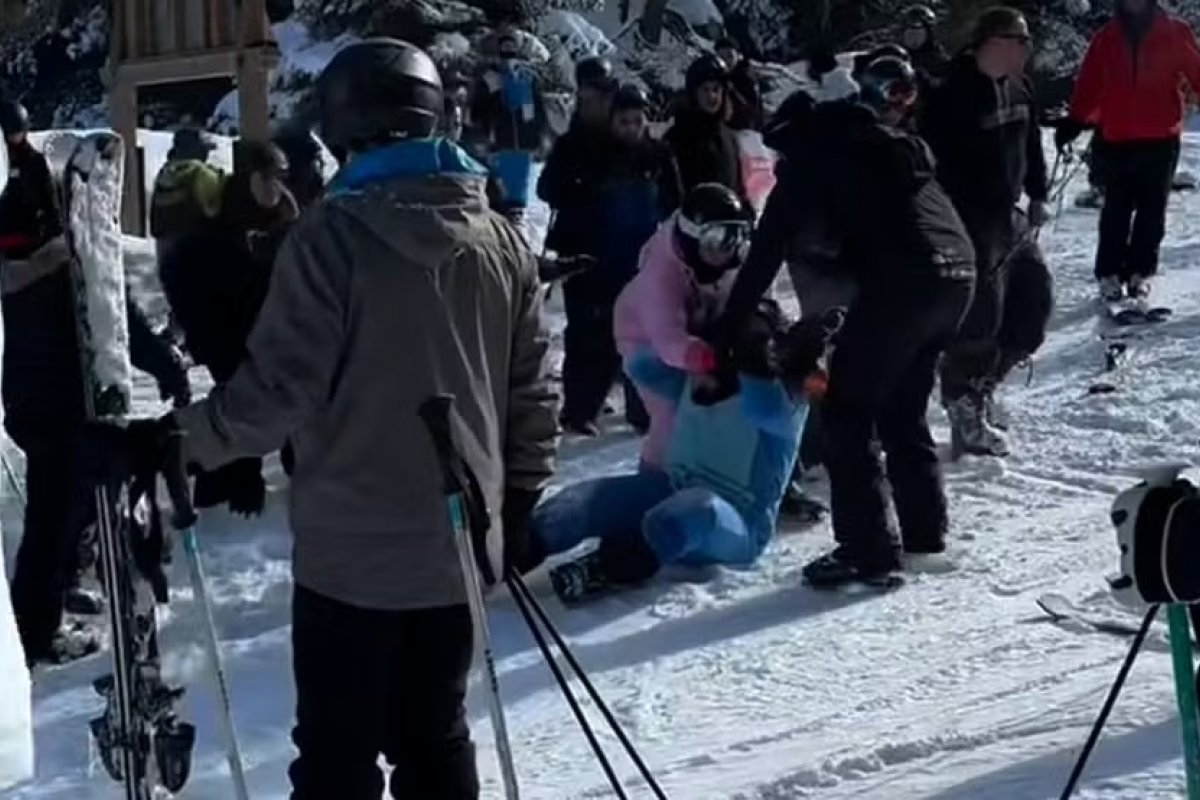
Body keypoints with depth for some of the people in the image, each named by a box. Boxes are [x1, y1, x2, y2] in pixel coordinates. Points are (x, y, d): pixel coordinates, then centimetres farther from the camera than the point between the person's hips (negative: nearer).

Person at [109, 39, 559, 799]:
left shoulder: (333, 233, -14)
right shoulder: (503, 239, 3)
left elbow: (282, 384, -18)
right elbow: (534, 386, 7)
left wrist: (182, 438, -3)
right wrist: (519, 499, 19)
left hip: (353, 548, -5)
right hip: (459, 543, 5)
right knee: (436, 739, 17)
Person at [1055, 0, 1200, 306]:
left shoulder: (1175, 33, 3)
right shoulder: (1106, 38, 7)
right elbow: (1089, 85, 4)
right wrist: (1073, 122, -7)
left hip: (1162, 137, 0)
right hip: (1118, 139, 0)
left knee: (1152, 210, 3)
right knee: (1117, 210, -1)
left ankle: (1140, 274, 9)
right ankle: (1109, 275, 1)